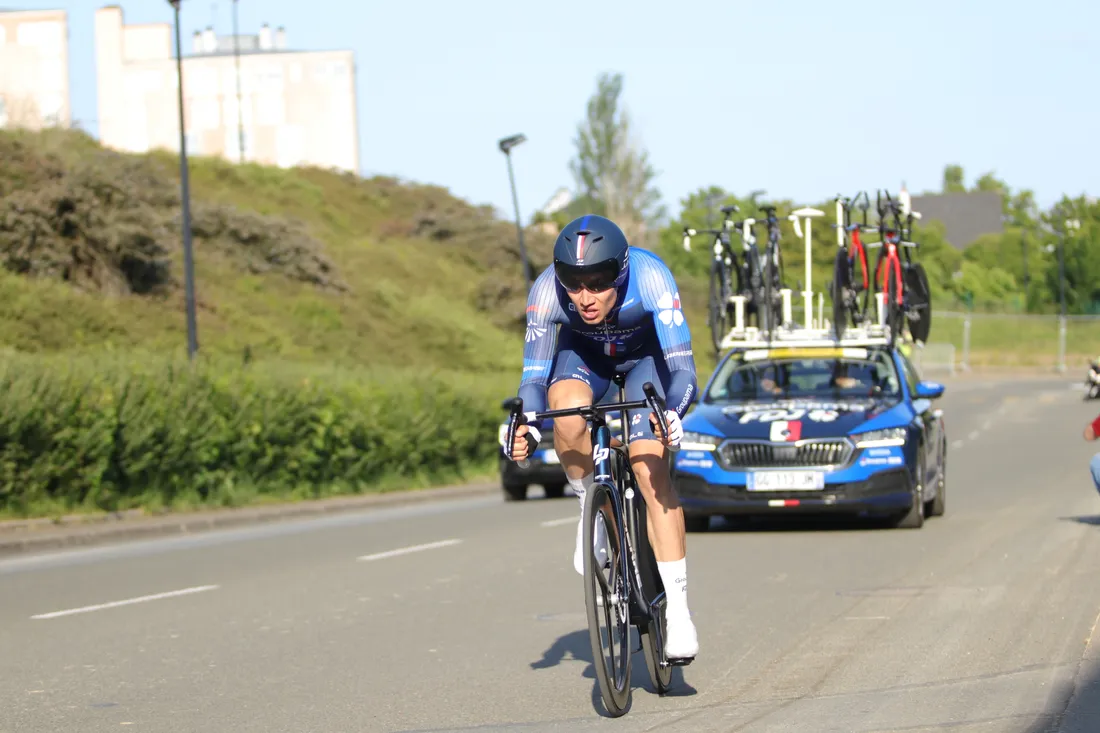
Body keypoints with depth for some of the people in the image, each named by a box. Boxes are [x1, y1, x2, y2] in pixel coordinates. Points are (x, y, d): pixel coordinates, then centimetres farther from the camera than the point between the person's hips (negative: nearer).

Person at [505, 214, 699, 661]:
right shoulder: (546, 290, -33)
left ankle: (677, 609, -15)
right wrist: (525, 426, -47)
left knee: (650, 469, -20)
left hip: (647, 354, -2)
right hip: (584, 353, 2)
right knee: (568, 408, -34)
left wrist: (672, 414, -60)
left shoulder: (649, 277, -38)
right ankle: (591, 512, -7)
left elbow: (682, 368, -41)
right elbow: (534, 375, -28)